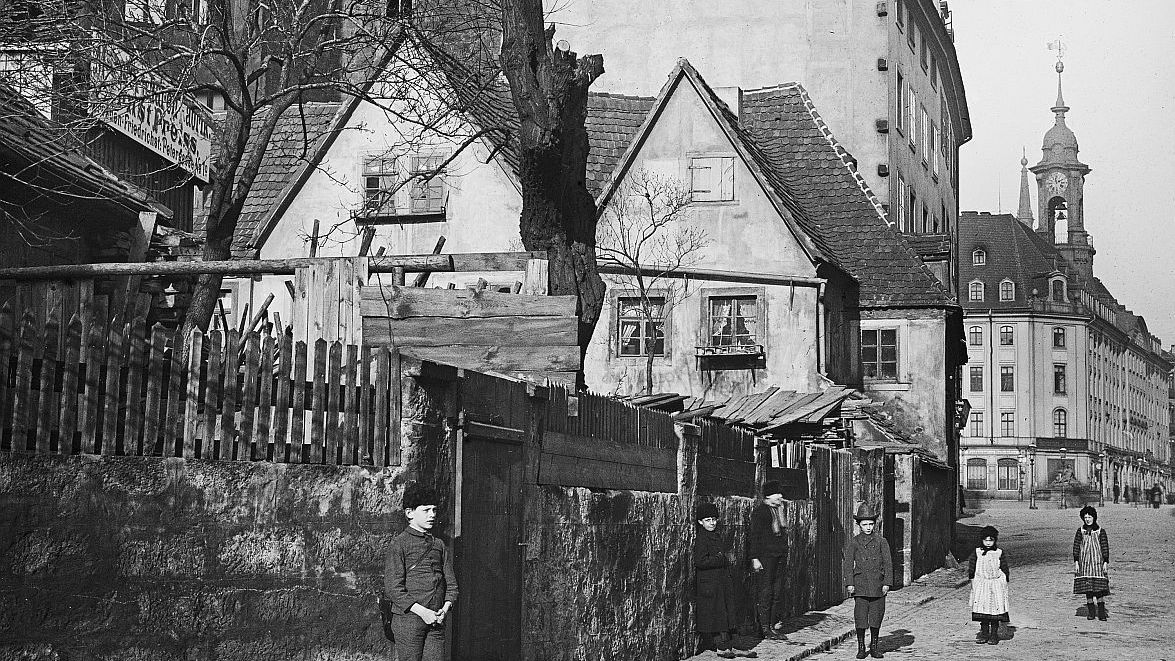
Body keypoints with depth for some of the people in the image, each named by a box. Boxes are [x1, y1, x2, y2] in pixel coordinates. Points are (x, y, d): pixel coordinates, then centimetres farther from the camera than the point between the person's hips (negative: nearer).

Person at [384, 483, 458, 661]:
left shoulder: (439, 545, 16)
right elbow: (392, 588, -9)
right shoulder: (400, 544, -2)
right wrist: (422, 611, -14)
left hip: (436, 620, 5)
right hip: (407, 618, -5)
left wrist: (445, 609, -4)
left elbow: (451, 583, 16)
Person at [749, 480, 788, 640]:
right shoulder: (759, 511, -8)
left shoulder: (778, 510, 17)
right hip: (765, 556, -8)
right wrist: (755, 558, -17)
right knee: (766, 591, -5)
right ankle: (765, 627, -2)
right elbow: (754, 536, -12)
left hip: (779, 555, 8)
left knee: (777, 592, 9)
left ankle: (775, 625, 15)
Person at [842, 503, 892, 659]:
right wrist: (849, 583, -6)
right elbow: (847, 563, 3)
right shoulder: (853, 542, 5)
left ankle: (874, 647, 15)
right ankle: (861, 648, 5)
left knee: (877, 615, 3)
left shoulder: (881, 541, 8)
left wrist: (887, 582, -3)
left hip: (878, 584, 1)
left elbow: (887, 563, 6)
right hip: (860, 583, -1)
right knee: (860, 615, -5)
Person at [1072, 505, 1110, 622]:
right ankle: (1090, 611, 10)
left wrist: (1105, 562, -4)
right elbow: (1076, 546, 7)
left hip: (1097, 561, -2)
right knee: (1087, 586, 3)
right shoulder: (1080, 531, 6)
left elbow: (1105, 547, 2)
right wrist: (1076, 562, 0)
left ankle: (1101, 612, -5)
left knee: (1099, 587, -7)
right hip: (1084, 562, 2)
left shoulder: (1100, 531, 2)